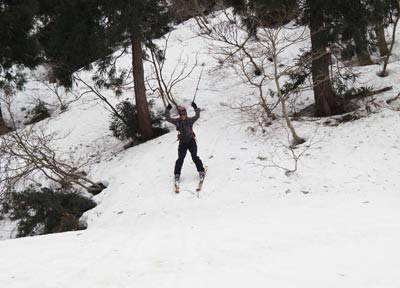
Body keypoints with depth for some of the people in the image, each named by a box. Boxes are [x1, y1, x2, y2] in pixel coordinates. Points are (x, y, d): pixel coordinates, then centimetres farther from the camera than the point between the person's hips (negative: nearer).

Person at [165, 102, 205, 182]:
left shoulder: (190, 120, -4)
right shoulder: (177, 121, -1)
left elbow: (197, 116, -14)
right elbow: (168, 118, -2)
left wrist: (196, 108, -23)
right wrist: (167, 110, -8)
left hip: (191, 141, -1)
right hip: (182, 142, 1)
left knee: (194, 157, -5)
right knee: (180, 158, -1)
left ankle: (201, 171, 9)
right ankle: (177, 174, 11)